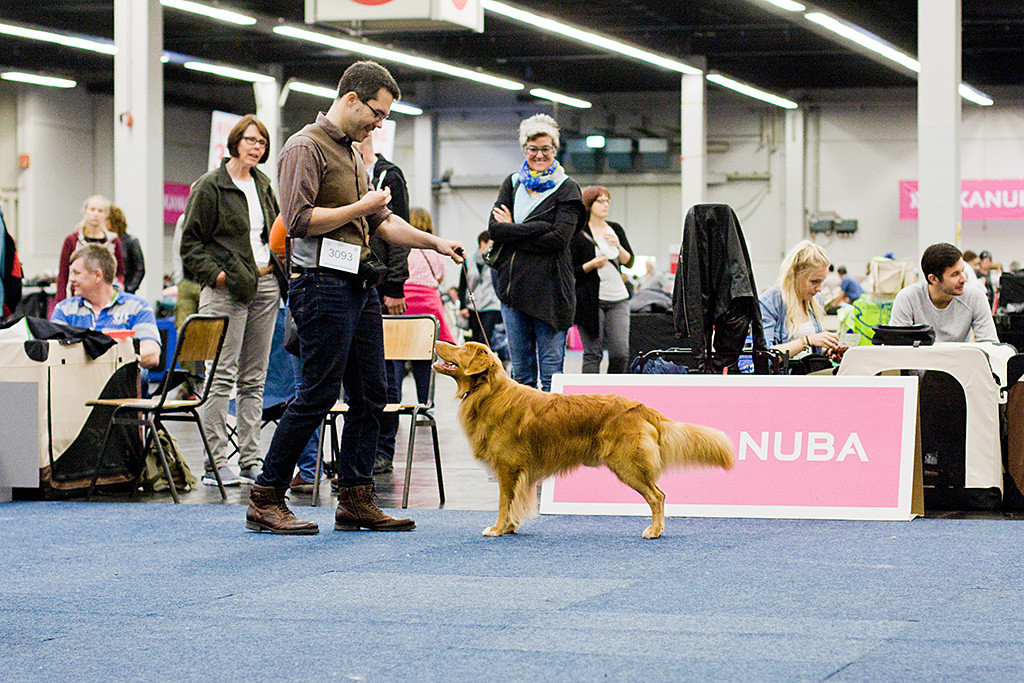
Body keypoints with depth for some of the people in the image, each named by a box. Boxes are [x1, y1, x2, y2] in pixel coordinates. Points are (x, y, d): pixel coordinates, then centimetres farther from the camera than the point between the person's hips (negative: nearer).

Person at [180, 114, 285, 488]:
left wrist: (280, 268, 14)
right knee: (223, 376, -9)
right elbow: (190, 241, -6)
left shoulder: (263, 185, 15)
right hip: (228, 289, -7)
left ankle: (250, 459, 10)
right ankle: (215, 463, -7)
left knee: (254, 378, 7)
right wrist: (215, 273, -15)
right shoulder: (210, 186, -5)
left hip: (265, 285, 7)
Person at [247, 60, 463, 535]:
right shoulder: (306, 148, -8)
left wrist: (434, 242, 17)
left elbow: (381, 222, 27)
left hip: (360, 284, 10)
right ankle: (265, 500, -2)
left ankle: (355, 500, 12)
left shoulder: (353, 153, 21)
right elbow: (298, 220, -19)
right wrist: (360, 208, -12)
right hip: (322, 284, -9)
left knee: (370, 395, 7)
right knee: (318, 394, -9)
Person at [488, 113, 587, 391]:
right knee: (521, 372, 8)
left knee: (551, 372, -4)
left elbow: (559, 239, -12)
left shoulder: (566, 189, 1)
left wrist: (512, 230, -8)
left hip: (549, 289, -4)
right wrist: (537, 229, -11)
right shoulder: (512, 184, 13)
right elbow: (494, 229, 0)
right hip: (512, 284, 5)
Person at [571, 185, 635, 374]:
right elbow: (570, 270, -2)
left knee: (621, 354, -3)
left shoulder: (616, 229, 14)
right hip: (591, 300, -5)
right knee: (592, 354, -5)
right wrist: (591, 265, -17)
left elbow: (629, 262, 9)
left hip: (618, 298, 5)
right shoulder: (578, 234, -2)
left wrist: (617, 247, -8)